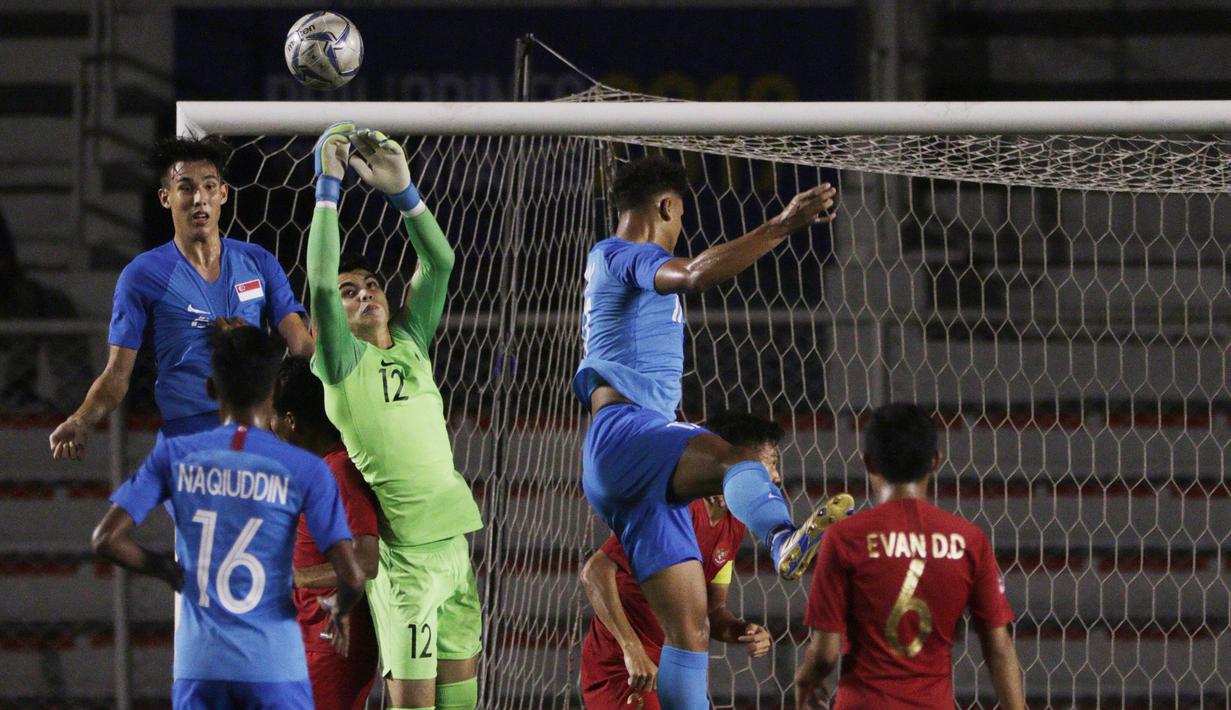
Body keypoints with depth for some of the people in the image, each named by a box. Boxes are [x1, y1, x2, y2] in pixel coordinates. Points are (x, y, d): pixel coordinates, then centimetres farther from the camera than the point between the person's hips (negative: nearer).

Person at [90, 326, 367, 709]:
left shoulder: (174, 455, 2)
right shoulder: (305, 471, -5)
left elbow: (107, 539, -3)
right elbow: (352, 577, -10)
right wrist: (339, 609, 13)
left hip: (198, 664, 2)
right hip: (275, 664, -2)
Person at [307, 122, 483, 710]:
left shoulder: (412, 342, 13)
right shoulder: (343, 361, -1)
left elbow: (439, 261, 6)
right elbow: (319, 278, -15)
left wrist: (401, 190, -5)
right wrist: (327, 186, -14)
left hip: (459, 536, 6)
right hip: (405, 551, -6)